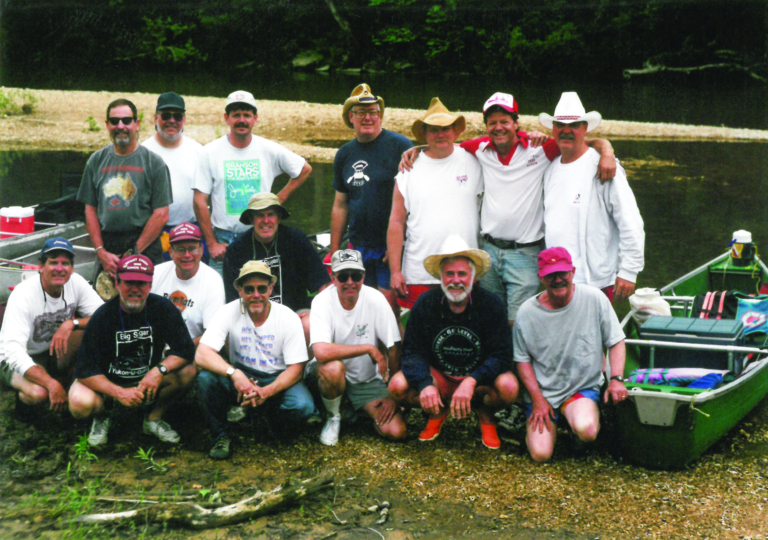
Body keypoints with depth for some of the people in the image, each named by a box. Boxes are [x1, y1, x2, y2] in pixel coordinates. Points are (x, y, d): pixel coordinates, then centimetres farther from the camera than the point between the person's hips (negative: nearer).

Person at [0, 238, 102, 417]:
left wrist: (71, 323, -32)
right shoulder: (22, 295, -26)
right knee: (39, 393, -36)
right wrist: (51, 384, -43)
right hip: (16, 360, -5)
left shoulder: (76, 282, -12)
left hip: (54, 352, 5)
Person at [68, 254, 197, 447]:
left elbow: (185, 350, -13)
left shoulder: (162, 308, -12)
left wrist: (159, 370, -32)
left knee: (188, 370, -23)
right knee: (80, 404, -33)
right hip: (108, 382, -2)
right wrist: (120, 393, -33)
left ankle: (153, 418, 0)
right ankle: (102, 418, 7)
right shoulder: (103, 316, -18)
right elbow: (85, 370, -20)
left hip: (149, 380, 2)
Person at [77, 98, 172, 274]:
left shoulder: (153, 162, 1)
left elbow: (161, 215, -4)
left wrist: (136, 251, -9)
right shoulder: (96, 160, 11)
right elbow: (90, 210, 11)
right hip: (106, 246, 3)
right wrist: (101, 252, -1)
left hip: (145, 248, -3)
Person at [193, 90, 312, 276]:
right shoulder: (210, 152, -1)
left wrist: (279, 199, 7)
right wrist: (211, 243, -6)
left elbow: (305, 170, 17)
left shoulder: (270, 150, 3)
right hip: (223, 239, -1)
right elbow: (200, 201, -2)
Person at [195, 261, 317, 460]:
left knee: (302, 406, -31)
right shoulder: (229, 313, -12)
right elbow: (201, 355, -22)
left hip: (278, 380, 0)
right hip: (241, 378, 1)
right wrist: (234, 374, -40)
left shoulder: (288, 318, -12)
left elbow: (296, 368, -11)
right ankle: (221, 436, -7)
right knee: (206, 378, -29)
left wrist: (267, 391, -29)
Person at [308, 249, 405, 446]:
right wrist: (370, 349, -29)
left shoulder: (376, 299, -14)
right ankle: (333, 417, -6)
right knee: (333, 367, -38)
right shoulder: (322, 301, -19)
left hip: (369, 379, 2)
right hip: (336, 376, -2)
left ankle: (359, 410, 19)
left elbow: (394, 348, -7)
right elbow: (322, 352, -34)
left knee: (396, 431, -15)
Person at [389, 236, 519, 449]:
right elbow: (412, 351, -10)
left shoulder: (491, 304, -14)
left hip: (479, 378, -1)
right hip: (438, 377, 2)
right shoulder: (425, 304, -9)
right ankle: (438, 413, 9)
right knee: (398, 385, -26)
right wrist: (425, 384, -31)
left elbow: (502, 355, -16)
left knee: (508, 386, -34)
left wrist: (471, 382, -33)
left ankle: (486, 416, 5)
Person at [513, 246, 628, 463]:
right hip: (542, 392, 1)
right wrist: (537, 399, -7)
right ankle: (551, 421, 19)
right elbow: (523, 360, 2)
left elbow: (616, 342, 2)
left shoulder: (595, 299, -7)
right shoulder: (527, 312, -6)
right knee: (540, 453, -14)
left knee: (586, 429, -33)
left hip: (584, 387, -1)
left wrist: (616, 379, -13)